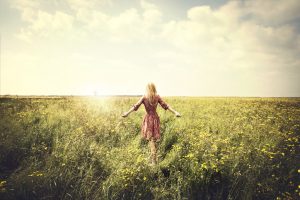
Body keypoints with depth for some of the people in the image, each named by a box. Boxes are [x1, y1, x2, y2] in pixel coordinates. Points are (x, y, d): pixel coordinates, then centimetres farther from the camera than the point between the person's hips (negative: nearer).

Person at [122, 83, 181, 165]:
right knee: (154, 138, 16)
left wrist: (127, 113, -16)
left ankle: (154, 160, 4)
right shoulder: (157, 97, -3)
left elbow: (136, 106, -15)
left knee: (151, 139, 6)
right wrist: (175, 112, -2)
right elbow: (165, 105, -5)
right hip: (155, 119, 2)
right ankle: (153, 157, 28)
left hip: (148, 119, -2)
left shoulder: (144, 97, -9)